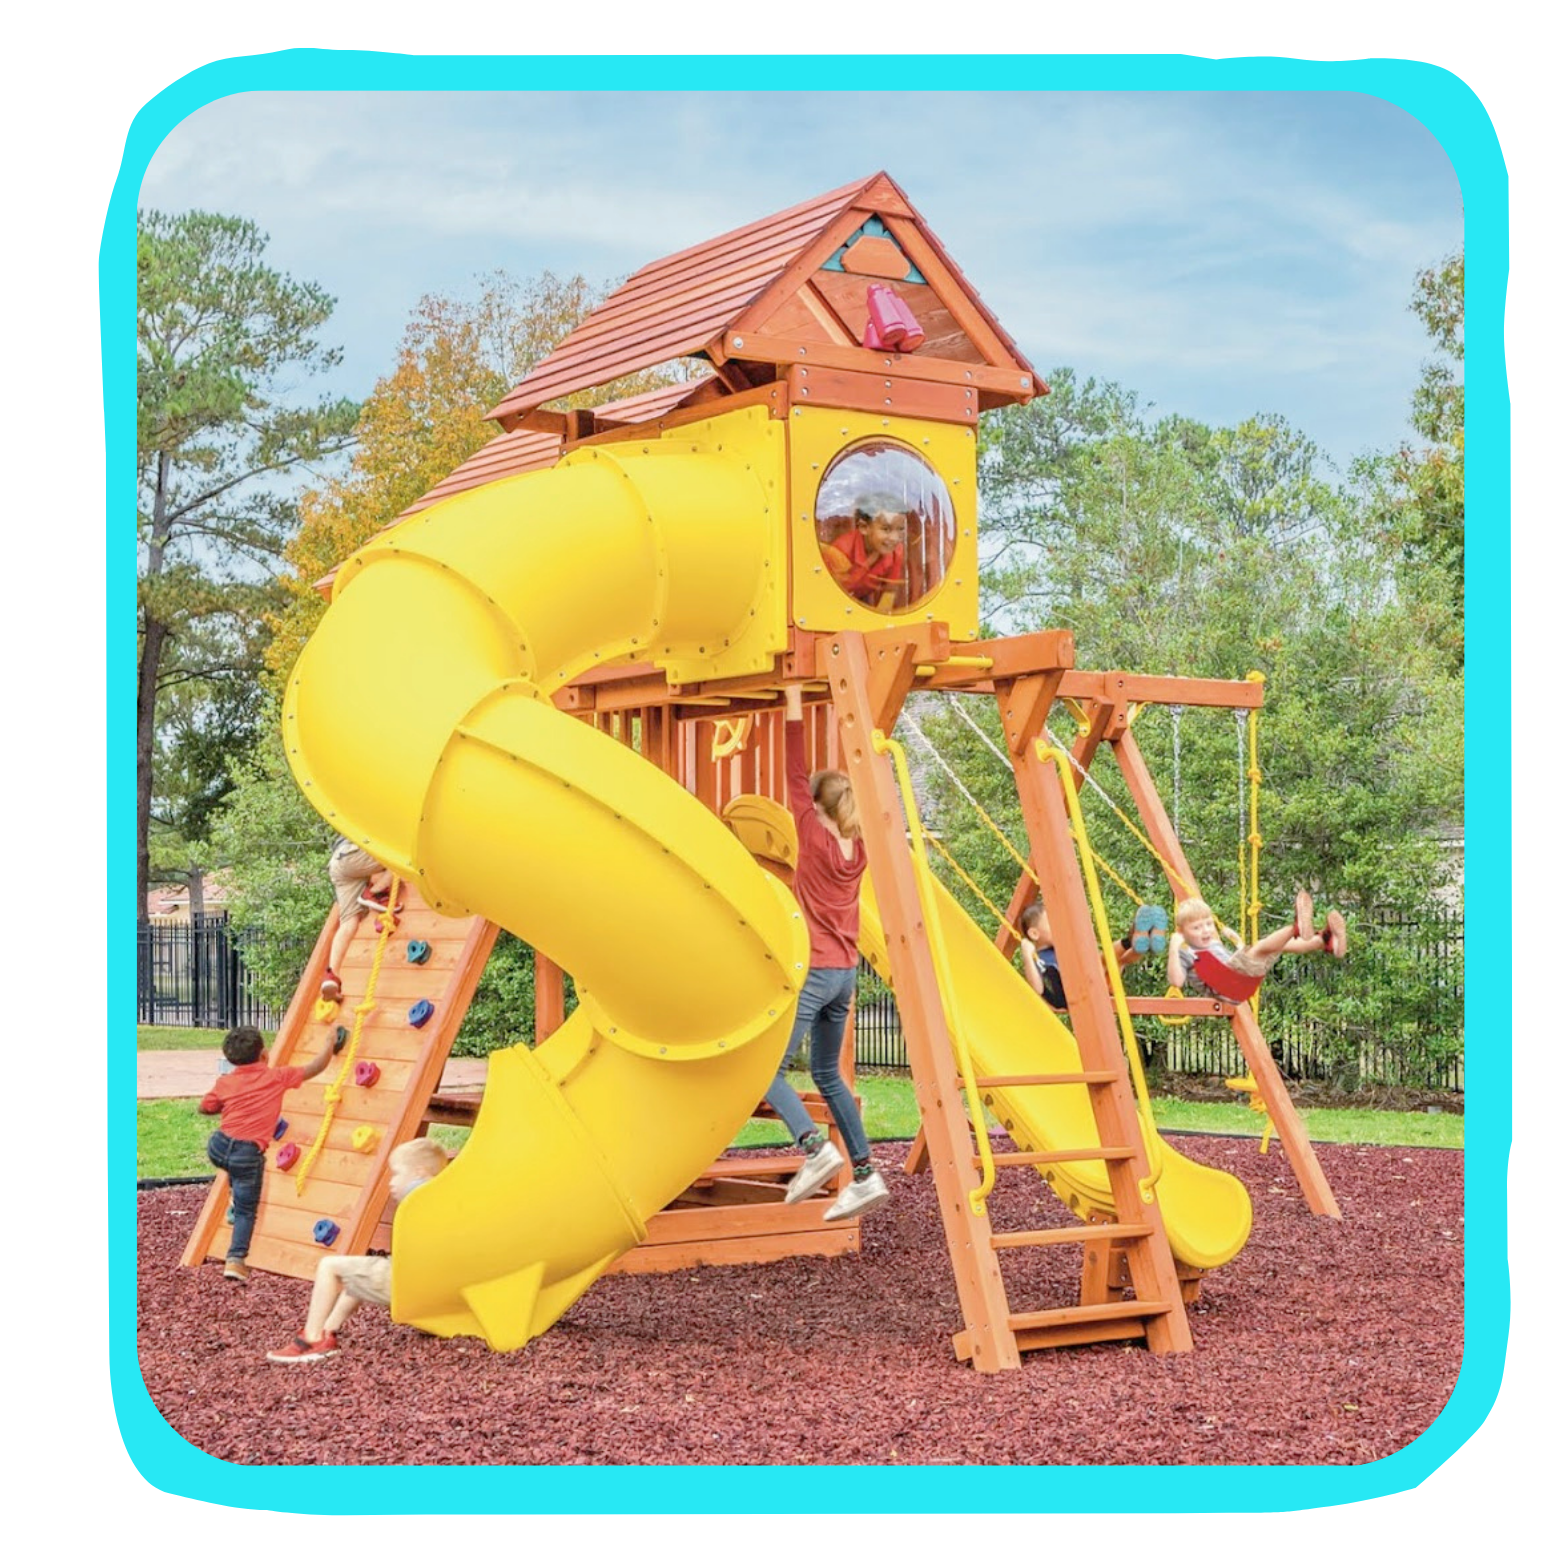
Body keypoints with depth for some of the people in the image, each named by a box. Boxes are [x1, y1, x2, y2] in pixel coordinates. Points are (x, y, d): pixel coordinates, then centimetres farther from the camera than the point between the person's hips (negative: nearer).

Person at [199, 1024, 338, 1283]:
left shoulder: (225, 1082, 9)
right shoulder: (277, 1077, 0)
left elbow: (205, 1108, 21)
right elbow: (315, 1068, 7)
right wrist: (329, 1046, 23)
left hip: (218, 1146, 4)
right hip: (248, 1153, -3)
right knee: (247, 1210, 6)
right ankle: (236, 1260, -3)